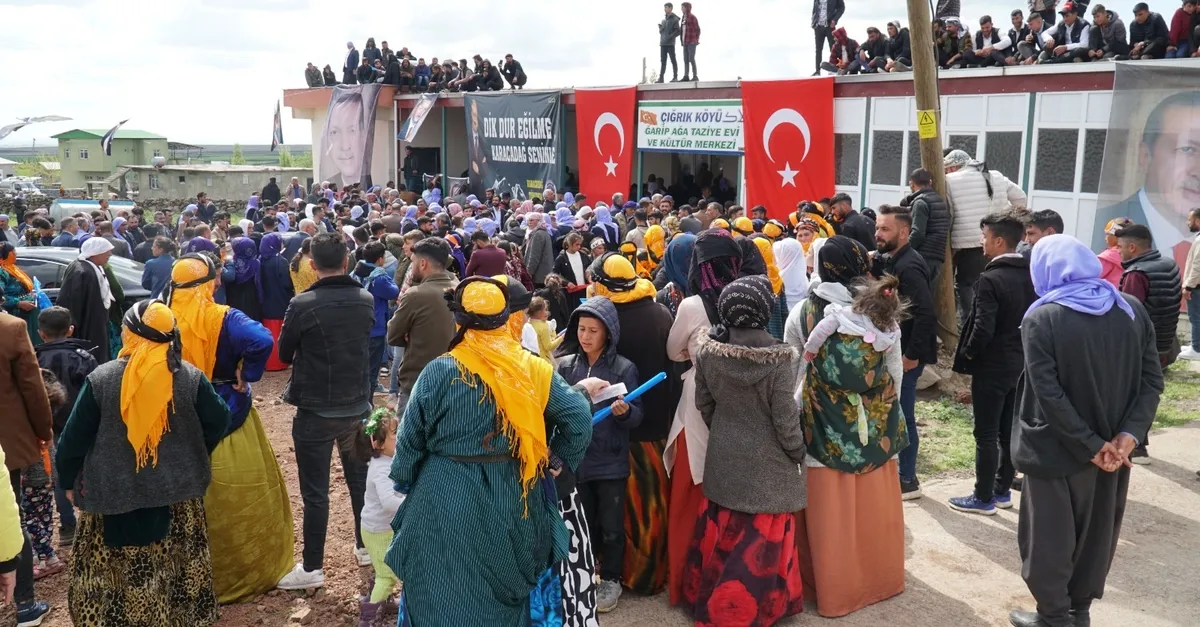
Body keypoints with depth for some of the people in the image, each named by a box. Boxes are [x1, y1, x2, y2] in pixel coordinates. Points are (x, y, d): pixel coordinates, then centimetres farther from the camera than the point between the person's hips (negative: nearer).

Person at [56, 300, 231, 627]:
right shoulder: (190, 376, -9)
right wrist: (193, 457, 16)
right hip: (177, 492, 2)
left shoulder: (100, 379, -12)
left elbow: (74, 438, -5)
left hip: (113, 494, -1)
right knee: (178, 568, 16)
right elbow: (219, 421, 0)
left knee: (114, 573, 12)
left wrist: (68, 480, 11)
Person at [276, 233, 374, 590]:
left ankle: (312, 568, 11)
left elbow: (284, 354, -2)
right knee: (360, 480, 20)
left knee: (315, 491, 4)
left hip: (315, 411, -4)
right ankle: (365, 546, 33)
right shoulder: (366, 300, -4)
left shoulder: (302, 305, -17)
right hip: (358, 406, 5)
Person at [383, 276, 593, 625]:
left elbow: (411, 438, -3)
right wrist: (557, 461, 8)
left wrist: (403, 480, 14)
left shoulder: (440, 372, -11)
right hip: (513, 499, 3)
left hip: (449, 501, -2)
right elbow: (579, 418, -7)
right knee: (507, 593, 22)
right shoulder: (533, 370, -5)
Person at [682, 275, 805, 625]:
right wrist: (798, 453, 2)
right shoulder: (779, 359, -21)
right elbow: (785, 418, -15)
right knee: (759, 542, 8)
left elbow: (704, 405, 3)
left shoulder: (708, 351, -8)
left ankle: (707, 599, 33)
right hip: (767, 465, -5)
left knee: (721, 534, 18)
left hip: (723, 459, 5)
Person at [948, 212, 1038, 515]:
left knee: (986, 435, 2)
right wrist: (1022, 348, 17)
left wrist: (967, 354, -8)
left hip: (992, 366, -8)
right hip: (1021, 364, 8)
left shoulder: (990, 279, -21)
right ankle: (1002, 491, 26)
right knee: (1009, 431, 16)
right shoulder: (1031, 276, 3)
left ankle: (983, 498, 10)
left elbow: (983, 329, -25)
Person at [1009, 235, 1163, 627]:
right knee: (1097, 532, 20)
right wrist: (1127, 436, -10)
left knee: (1050, 535, 11)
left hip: (1058, 451, -5)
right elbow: (1152, 380, -3)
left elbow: (1049, 395, -21)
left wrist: (1092, 446, -16)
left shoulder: (1041, 319, -15)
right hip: (1114, 449, 5)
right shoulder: (1132, 310, 0)